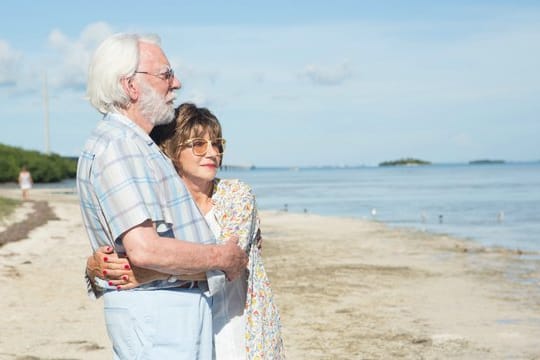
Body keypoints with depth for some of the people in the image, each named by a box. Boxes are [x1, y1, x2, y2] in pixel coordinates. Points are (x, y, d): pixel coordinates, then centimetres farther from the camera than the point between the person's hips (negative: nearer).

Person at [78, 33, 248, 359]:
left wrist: (241, 240, 27)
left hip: (182, 305, 10)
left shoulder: (139, 146, 17)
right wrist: (221, 257, -14)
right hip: (153, 310, -10)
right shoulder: (115, 148, -17)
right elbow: (145, 250, -27)